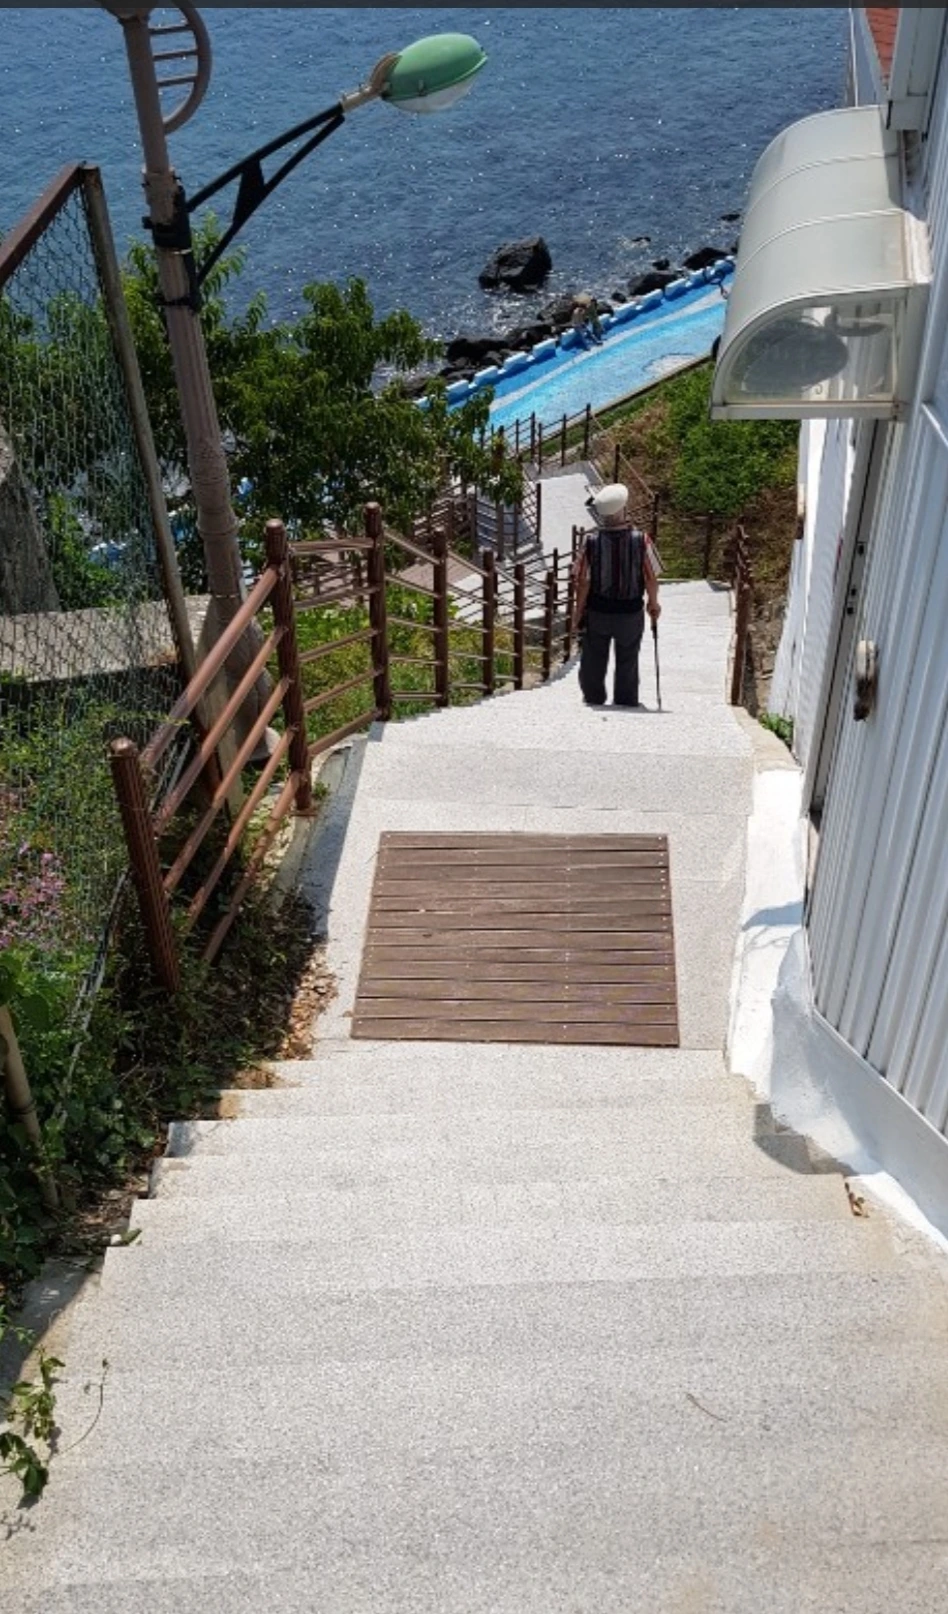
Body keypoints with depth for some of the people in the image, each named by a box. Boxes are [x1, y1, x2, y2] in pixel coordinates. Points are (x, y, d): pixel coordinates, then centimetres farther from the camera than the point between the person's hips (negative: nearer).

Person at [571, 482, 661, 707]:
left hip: (597, 612, 0)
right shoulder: (641, 540, -15)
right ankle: (626, 700, 24)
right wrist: (653, 604, 9)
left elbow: (582, 582, -11)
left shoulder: (591, 541, -15)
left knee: (594, 659, 19)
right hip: (631, 613, 0)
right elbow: (651, 578, -8)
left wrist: (578, 612, 2)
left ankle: (593, 697, 30)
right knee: (627, 661, 16)